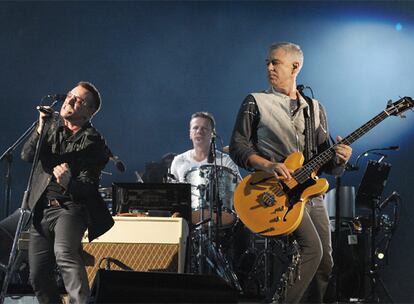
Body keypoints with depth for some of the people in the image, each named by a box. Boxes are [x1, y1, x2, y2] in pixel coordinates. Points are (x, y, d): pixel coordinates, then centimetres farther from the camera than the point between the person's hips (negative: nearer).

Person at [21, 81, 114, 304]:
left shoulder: (93, 143, -8)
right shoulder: (52, 123, 8)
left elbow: (87, 188, -11)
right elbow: (27, 155, 1)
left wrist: (68, 183, -33)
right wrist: (40, 130, -15)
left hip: (70, 207, -6)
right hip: (41, 208, 6)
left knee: (64, 253, -35)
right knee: (38, 277, 8)